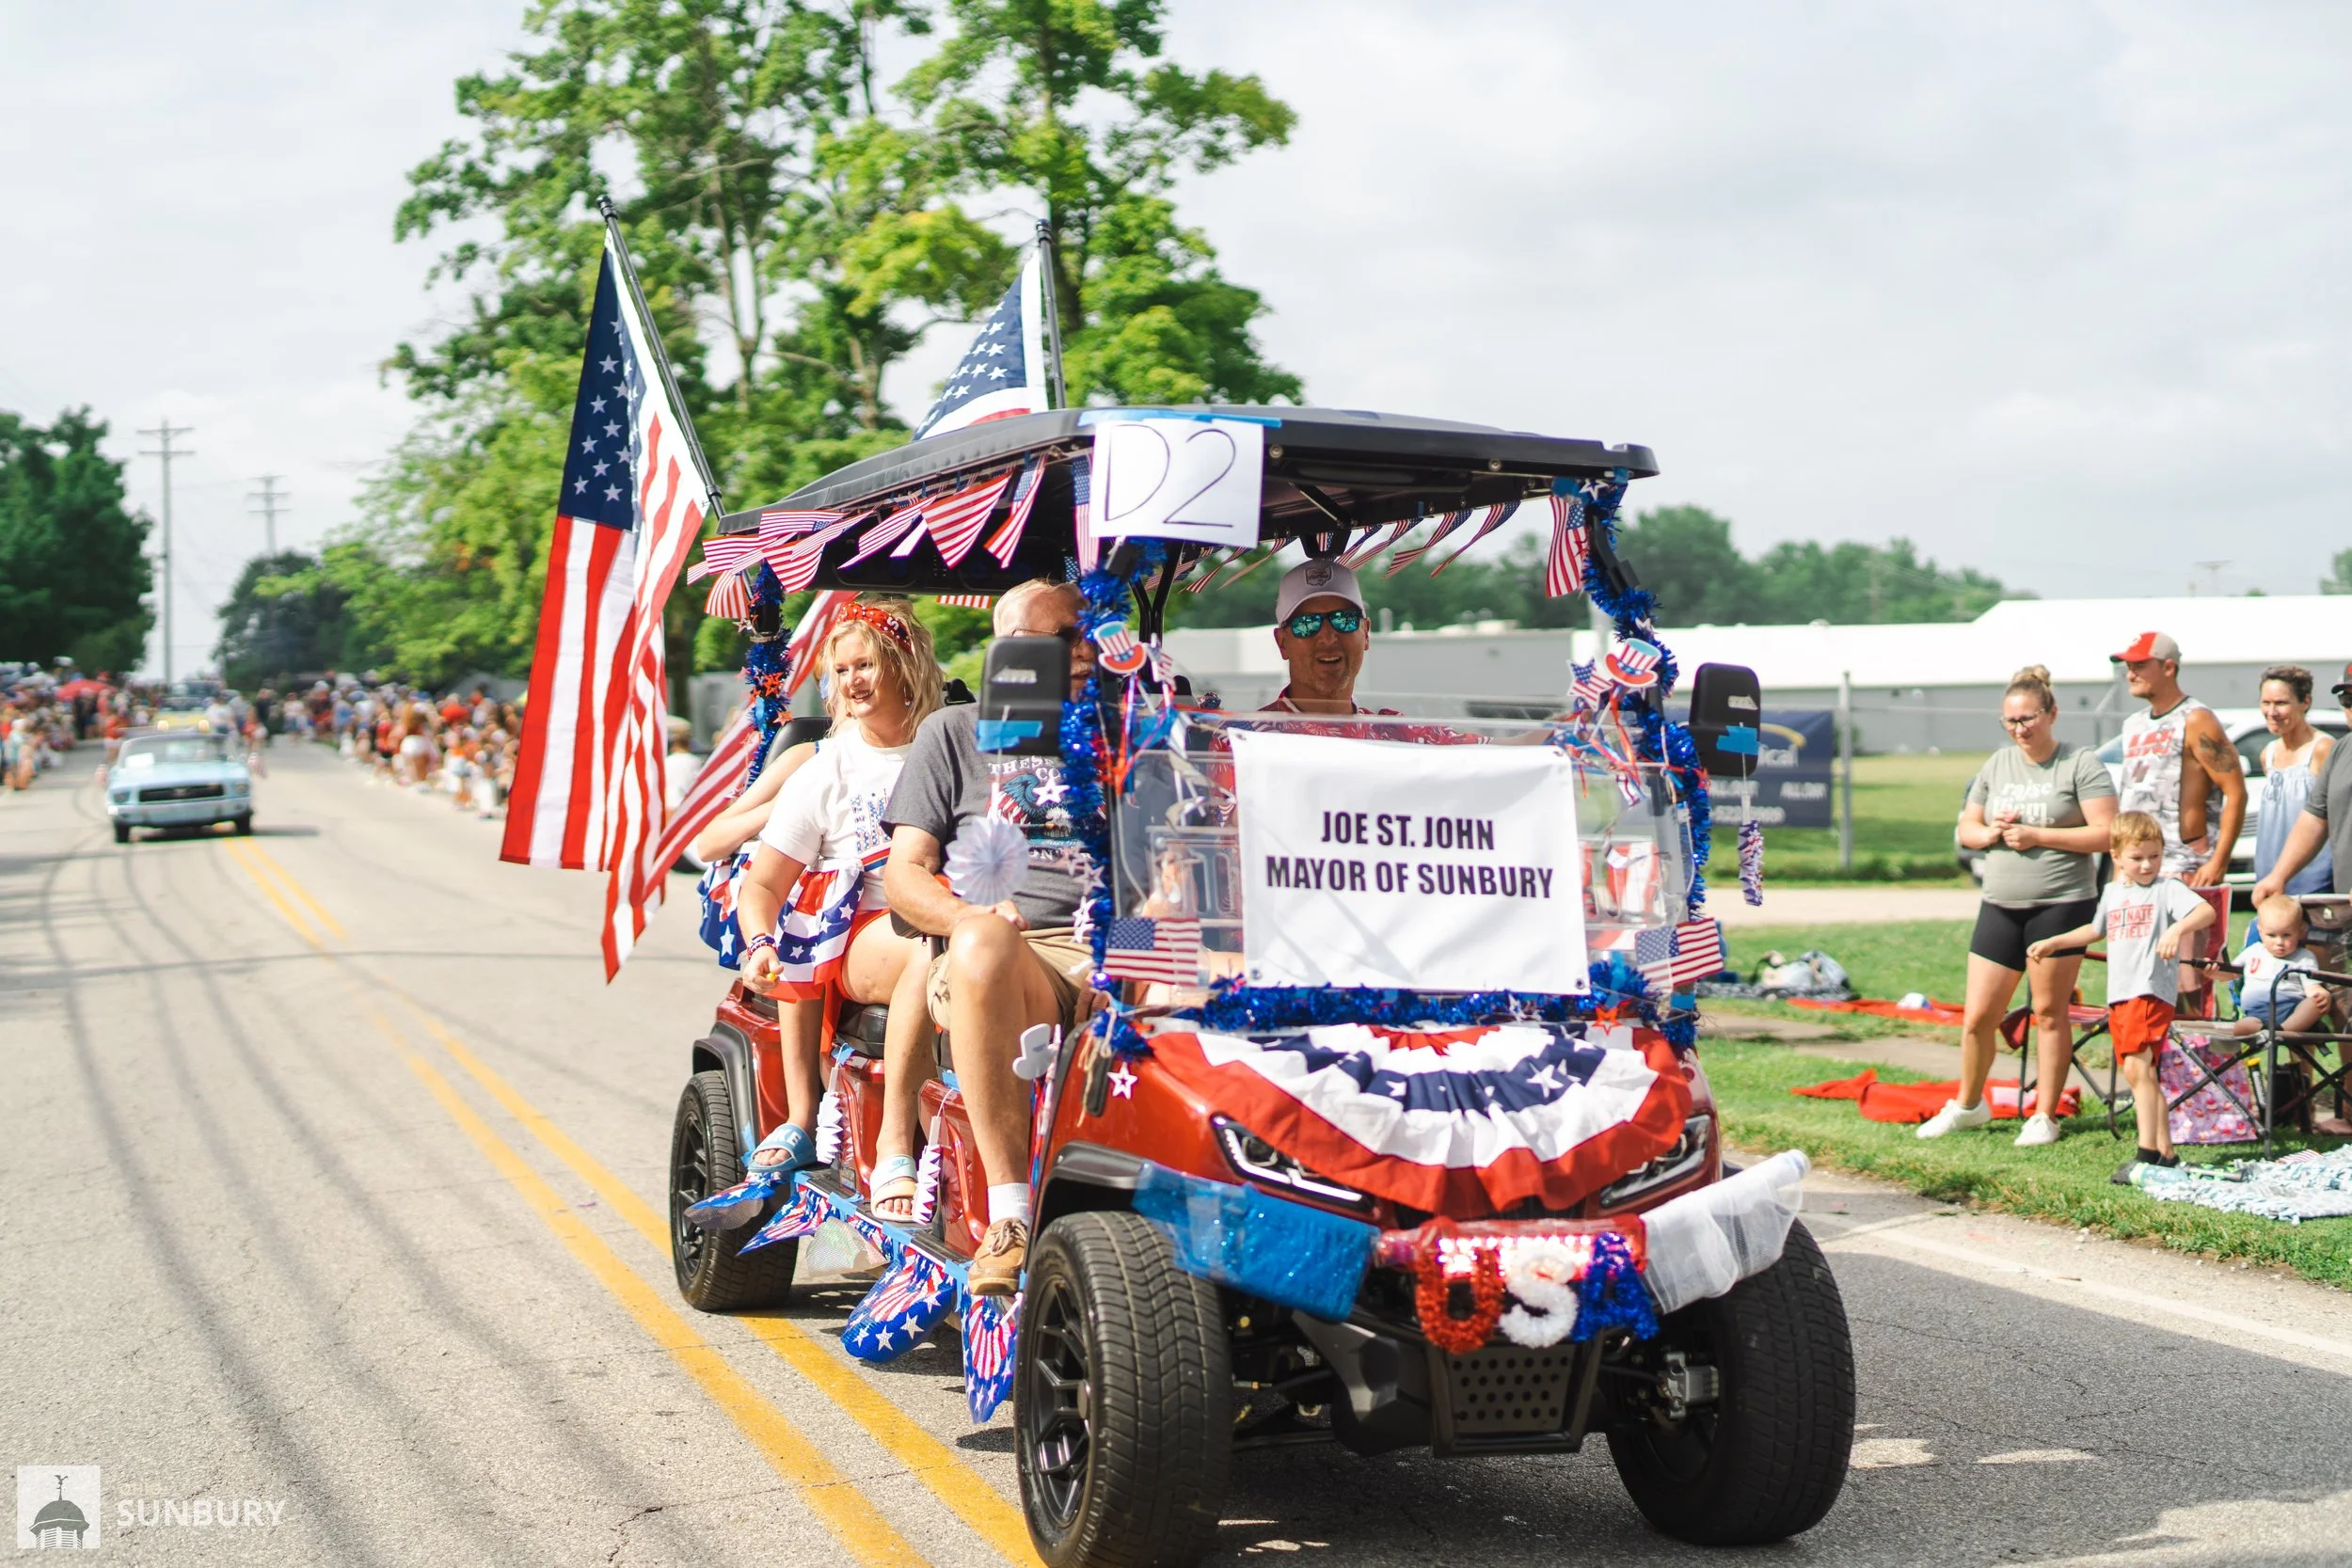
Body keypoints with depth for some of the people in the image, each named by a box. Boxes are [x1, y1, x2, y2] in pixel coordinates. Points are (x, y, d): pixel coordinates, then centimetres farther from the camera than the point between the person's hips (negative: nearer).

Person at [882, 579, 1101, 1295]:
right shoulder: (954, 732, 19)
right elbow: (904, 872, 10)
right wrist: (965, 916, -12)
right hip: (998, 967, -1)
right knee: (984, 943, -40)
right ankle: (1010, 1218, -37)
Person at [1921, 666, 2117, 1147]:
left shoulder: (2081, 765, -4)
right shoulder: (1996, 765, 13)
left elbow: (2106, 834, -11)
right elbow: (1966, 829, 19)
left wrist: (2037, 836, -15)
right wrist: (1991, 834, -4)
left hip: (2061, 904, -5)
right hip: (2000, 906, 5)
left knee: (2049, 1012, 2)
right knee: (1978, 1017, 5)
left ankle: (2044, 1116, 13)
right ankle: (1968, 1104, 24)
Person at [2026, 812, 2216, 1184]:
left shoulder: (2167, 888, -3)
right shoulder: (2112, 892, 18)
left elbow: (2206, 911, -20)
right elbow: (2097, 930, 36)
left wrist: (2178, 930, -37)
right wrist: (2053, 943, 37)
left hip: (2152, 990, -8)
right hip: (2120, 996, 8)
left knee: (2137, 1068, -19)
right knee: (2142, 1076, 9)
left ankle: (2147, 1153, -19)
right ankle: (2165, 1153, 15)